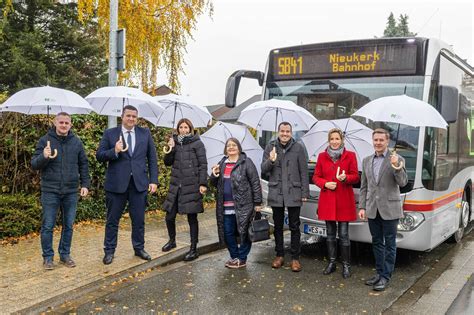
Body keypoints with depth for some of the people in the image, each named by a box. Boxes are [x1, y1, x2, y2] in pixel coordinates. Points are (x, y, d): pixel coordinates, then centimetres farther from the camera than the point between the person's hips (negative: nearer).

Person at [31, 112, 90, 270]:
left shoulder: (76, 142, 6)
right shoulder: (45, 140, -1)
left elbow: (83, 165, 11)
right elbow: (34, 164, -3)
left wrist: (85, 184, 4)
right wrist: (44, 157, -24)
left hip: (71, 192, 3)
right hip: (50, 191, -2)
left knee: (68, 225, 10)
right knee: (48, 226, 3)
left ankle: (65, 254, 23)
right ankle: (48, 257, 16)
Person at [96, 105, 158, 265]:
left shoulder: (145, 134, 6)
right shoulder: (110, 134, 2)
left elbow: (152, 158, 7)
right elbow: (99, 155, -1)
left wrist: (153, 180, 1)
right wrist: (115, 151, -19)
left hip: (139, 183, 2)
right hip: (116, 183, -1)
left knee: (139, 219, 10)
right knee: (112, 219, 8)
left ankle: (139, 248, 26)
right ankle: (109, 251, 21)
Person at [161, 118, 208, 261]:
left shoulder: (197, 143, -2)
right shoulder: (175, 142, 12)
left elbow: (203, 164, -6)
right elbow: (167, 162, 10)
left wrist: (203, 183, -13)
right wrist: (170, 148, -6)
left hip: (191, 185, -5)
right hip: (176, 185, 5)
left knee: (192, 217, 1)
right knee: (169, 217, 8)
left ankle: (194, 249, 12)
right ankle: (172, 241, 35)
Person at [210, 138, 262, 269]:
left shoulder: (246, 162, -4)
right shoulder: (222, 164, 15)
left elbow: (255, 183, -6)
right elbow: (215, 184, 23)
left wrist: (257, 203, -10)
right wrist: (214, 175, 0)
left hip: (242, 206, -6)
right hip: (226, 207, 6)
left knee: (243, 232, 2)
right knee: (228, 233, 9)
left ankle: (242, 259, 14)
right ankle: (234, 256, 25)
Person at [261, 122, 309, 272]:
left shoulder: (298, 148, -2)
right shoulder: (270, 147, 3)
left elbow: (304, 172, 0)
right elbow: (263, 170, 4)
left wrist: (305, 193, -3)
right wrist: (270, 161, -17)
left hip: (293, 193, -2)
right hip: (276, 193, 2)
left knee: (294, 227, 5)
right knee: (278, 226, 13)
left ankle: (295, 258, 15)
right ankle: (279, 255, 26)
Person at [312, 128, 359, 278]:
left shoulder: (350, 156, 1)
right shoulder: (322, 156, 6)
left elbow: (355, 177, 1)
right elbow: (316, 177, 8)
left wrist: (345, 178, -20)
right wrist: (325, 184, -11)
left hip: (344, 201, -2)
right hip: (327, 200, 2)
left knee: (343, 235, -1)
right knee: (330, 234, 11)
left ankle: (346, 265, 12)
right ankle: (331, 263, 23)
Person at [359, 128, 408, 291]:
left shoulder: (397, 159, -5)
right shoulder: (367, 161, 9)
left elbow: (402, 182, -14)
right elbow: (363, 186, 11)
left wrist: (397, 167, -30)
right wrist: (362, 207, 5)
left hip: (389, 209, -5)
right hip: (372, 209, 5)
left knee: (389, 244, 3)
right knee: (377, 242, 14)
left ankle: (385, 276, 10)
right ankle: (379, 272, 25)